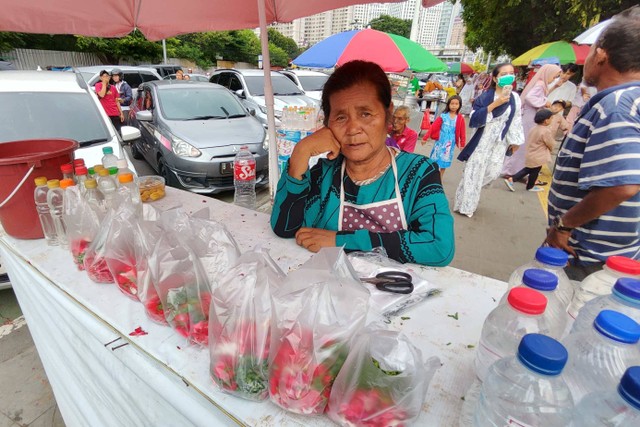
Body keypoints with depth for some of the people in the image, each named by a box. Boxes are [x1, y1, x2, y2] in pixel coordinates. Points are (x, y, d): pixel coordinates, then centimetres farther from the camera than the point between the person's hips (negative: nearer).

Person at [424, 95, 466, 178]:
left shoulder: (460, 118, -4)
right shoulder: (443, 116, -7)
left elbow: (462, 132, 1)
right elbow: (433, 127, -8)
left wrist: (462, 144, 1)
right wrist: (425, 138, -9)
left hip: (450, 143, 1)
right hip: (440, 141, -1)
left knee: (444, 161, 12)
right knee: (435, 159, 6)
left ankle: (439, 179, 26)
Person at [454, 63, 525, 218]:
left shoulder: (514, 98, 3)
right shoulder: (484, 97, -10)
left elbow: (516, 121, 11)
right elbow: (473, 120, -20)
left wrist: (515, 140, 11)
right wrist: (493, 105, -25)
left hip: (500, 142, 5)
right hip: (483, 140, -5)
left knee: (493, 172, 7)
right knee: (474, 172, -2)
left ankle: (469, 192, 34)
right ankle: (465, 205, 11)